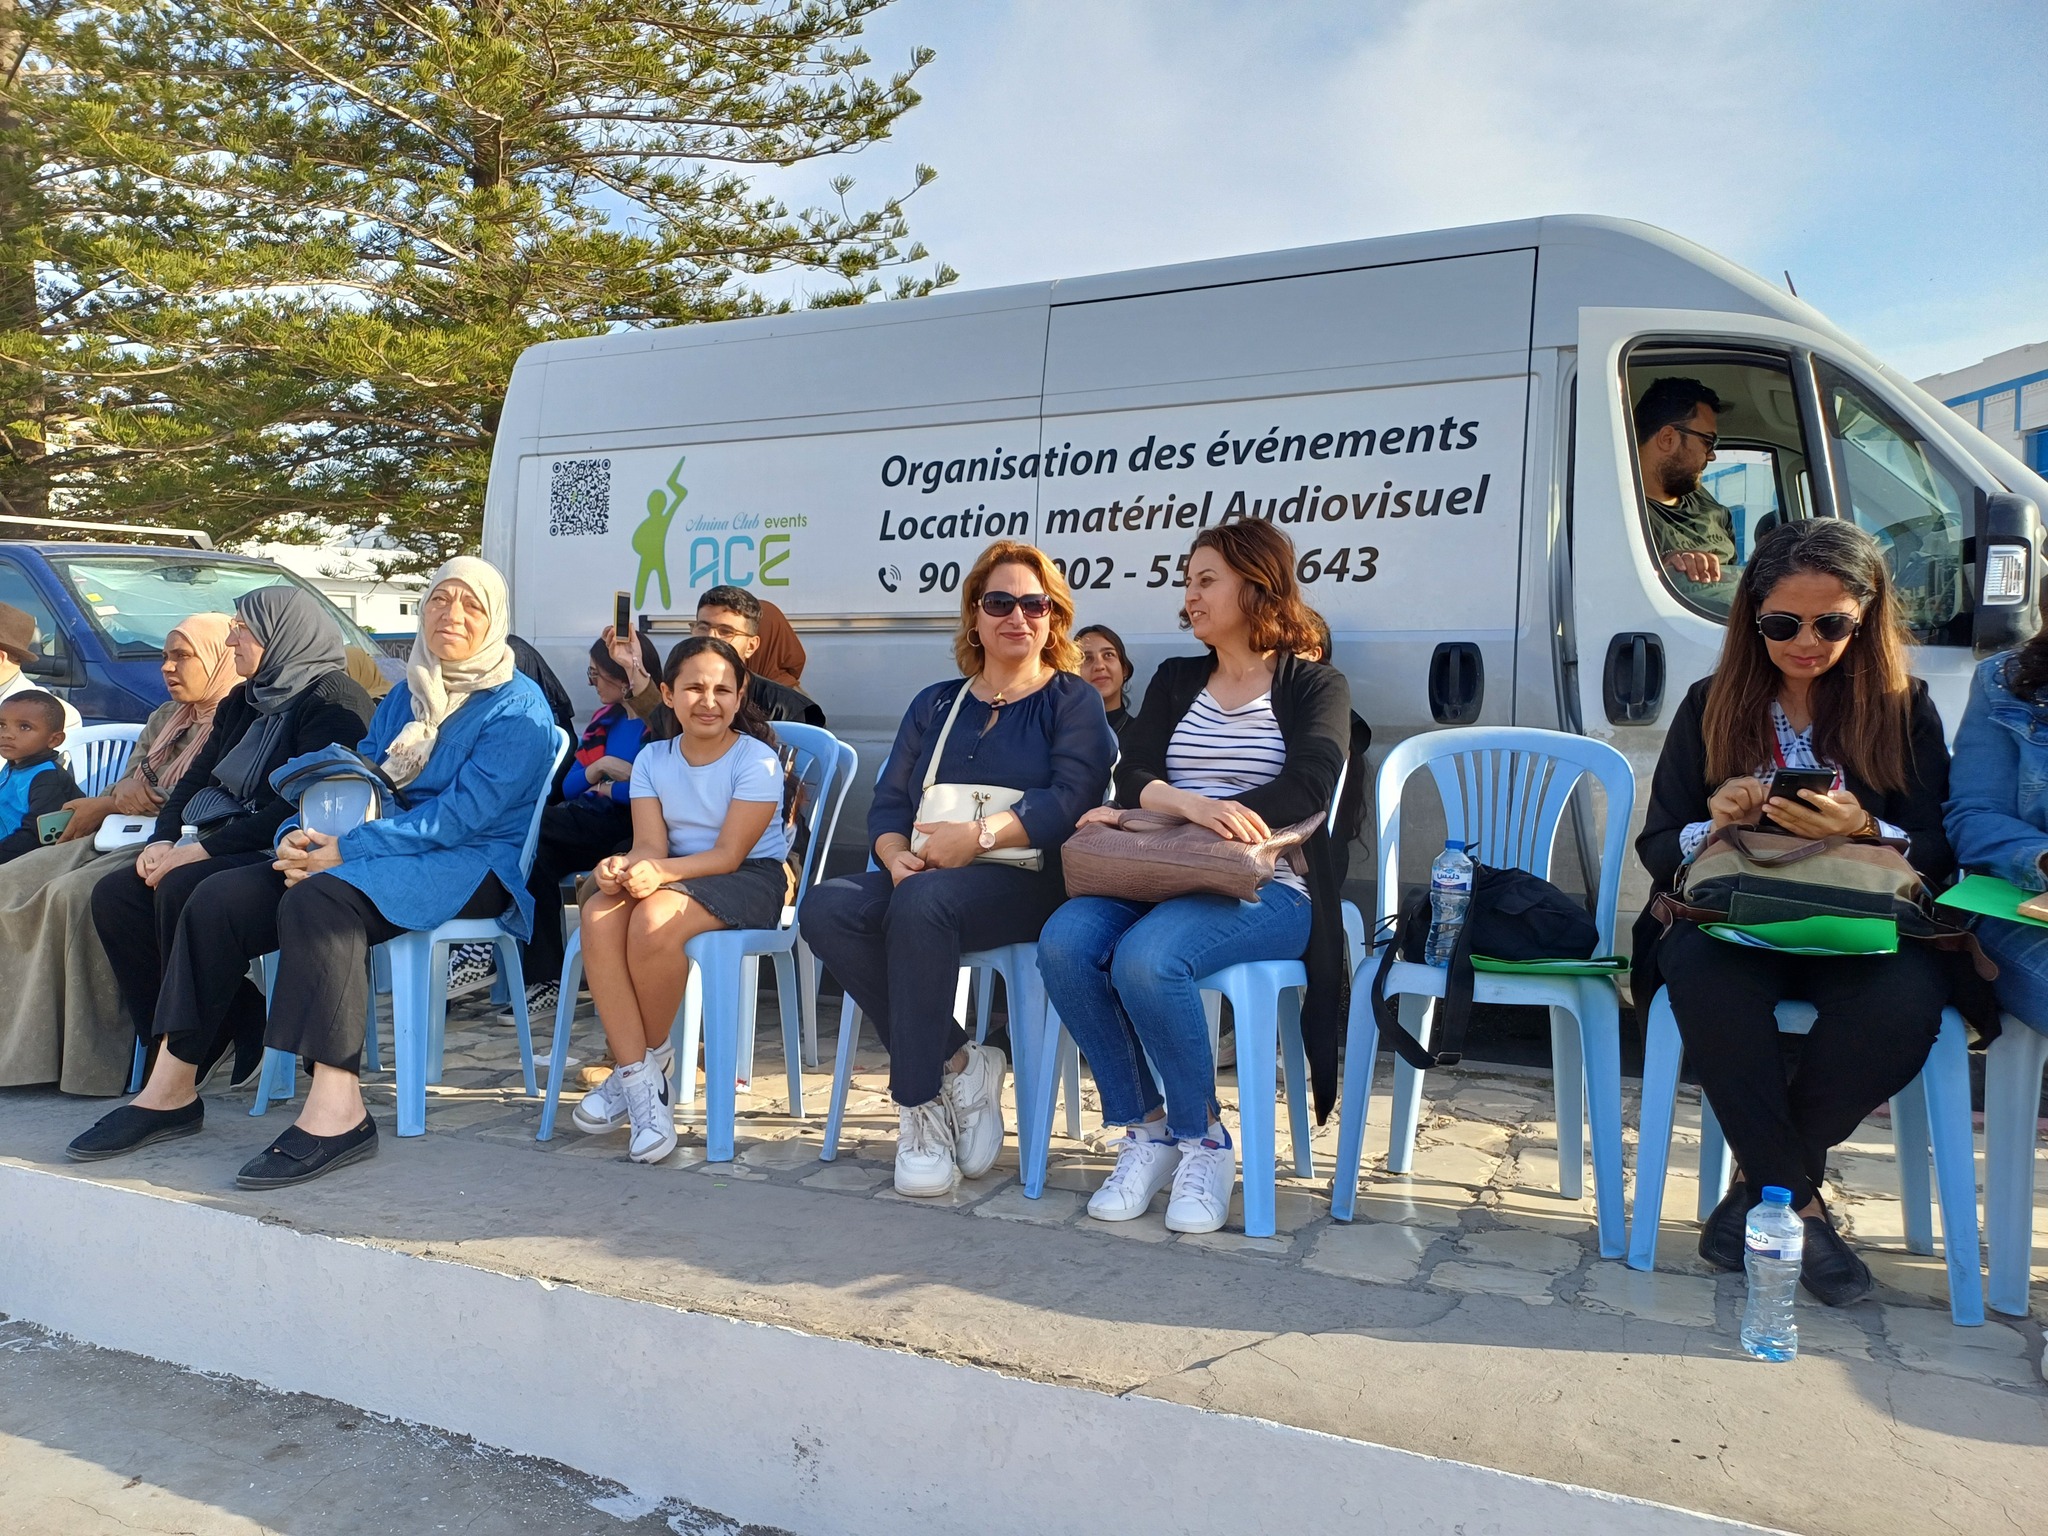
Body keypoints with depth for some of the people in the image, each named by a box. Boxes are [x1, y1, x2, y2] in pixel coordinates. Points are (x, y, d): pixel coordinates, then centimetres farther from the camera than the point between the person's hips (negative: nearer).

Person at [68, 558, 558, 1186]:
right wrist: (302, 836, -5)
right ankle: (170, 1090, -4)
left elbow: (462, 814, -16)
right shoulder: (403, 698, 20)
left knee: (318, 899, -34)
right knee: (223, 896, -10)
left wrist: (346, 851, -20)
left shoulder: (518, 706, -6)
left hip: (470, 865, -8)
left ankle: (336, 1110, -37)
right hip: (388, 850, 8)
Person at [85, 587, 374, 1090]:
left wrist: (204, 849, -19)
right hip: (226, 848, 9)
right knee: (114, 893, -8)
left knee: (182, 889, -29)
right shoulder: (243, 702, 19)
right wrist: (163, 839, 0)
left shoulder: (333, 698, -12)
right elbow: (196, 778, 19)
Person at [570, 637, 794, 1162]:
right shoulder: (652, 758, 9)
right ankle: (639, 1082, -25)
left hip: (749, 880, -5)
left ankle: (649, 1058, -9)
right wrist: (622, 866, -26)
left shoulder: (756, 759, -8)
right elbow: (650, 844, -2)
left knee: (654, 921, -34)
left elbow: (728, 854, -15)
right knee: (600, 918, -27)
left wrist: (659, 872, -31)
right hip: (676, 873, 5)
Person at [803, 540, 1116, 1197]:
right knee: (827, 908, -25)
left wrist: (979, 835, -20)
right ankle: (958, 1065, -16)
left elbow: (1071, 799, -8)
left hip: (1028, 879, -5)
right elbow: (889, 802, 14)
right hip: (925, 875, 5)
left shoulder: (1073, 701, 9)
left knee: (922, 902, -36)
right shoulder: (935, 705, 23)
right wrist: (896, 853, -9)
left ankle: (919, 1105, -24)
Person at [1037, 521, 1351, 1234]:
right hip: (1162, 878, 5)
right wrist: (1191, 806, -22)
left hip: (1266, 889, -4)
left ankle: (1203, 1140, -11)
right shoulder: (1175, 679, 20)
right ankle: (1146, 1130, -10)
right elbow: (1134, 775, 3)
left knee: (1146, 958, -34)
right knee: (1064, 942, -27)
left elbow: (1309, 786, -13)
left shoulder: (1315, 686, 7)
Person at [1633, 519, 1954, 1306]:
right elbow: (1656, 848, 7)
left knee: (1907, 1001, -34)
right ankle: (1799, 1198, -17)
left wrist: (1864, 830, -20)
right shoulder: (1710, 707, 8)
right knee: (1701, 974, -35)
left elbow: (1938, 855, 1)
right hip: (1733, 923, 0)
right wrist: (1714, 823, -16)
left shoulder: (1905, 709, 7)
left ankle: (1762, 1179, -11)